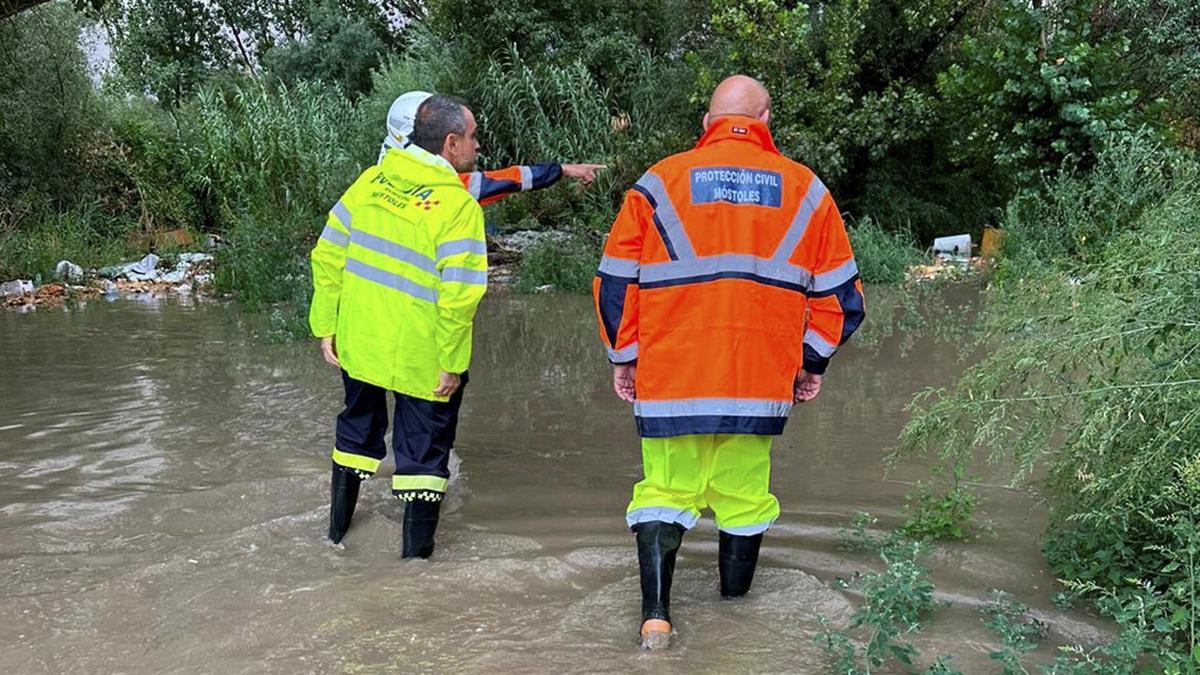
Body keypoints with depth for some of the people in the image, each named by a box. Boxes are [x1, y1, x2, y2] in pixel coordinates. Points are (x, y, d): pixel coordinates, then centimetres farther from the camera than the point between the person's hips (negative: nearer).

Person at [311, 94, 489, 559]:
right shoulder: (458, 206, -20)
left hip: (359, 344, 6)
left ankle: (338, 525, 43)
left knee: (358, 428, 27)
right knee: (424, 448, 12)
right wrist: (452, 362, -14)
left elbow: (328, 255, 2)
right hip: (422, 359, -5)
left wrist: (326, 325, 9)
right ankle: (416, 552, 22)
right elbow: (459, 296, -25)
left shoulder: (371, 181, -2)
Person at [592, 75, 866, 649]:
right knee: (745, 495, 15)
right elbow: (841, 294, 9)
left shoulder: (660, 181, 2)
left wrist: (624, 357, 13)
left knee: (663, 493, 10)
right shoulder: (804, 191, 6)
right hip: (760, 380, 1)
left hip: (670, 376, -1)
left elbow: (616, 281, 3)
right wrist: (812, 363, 19)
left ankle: (656, 616, 3)